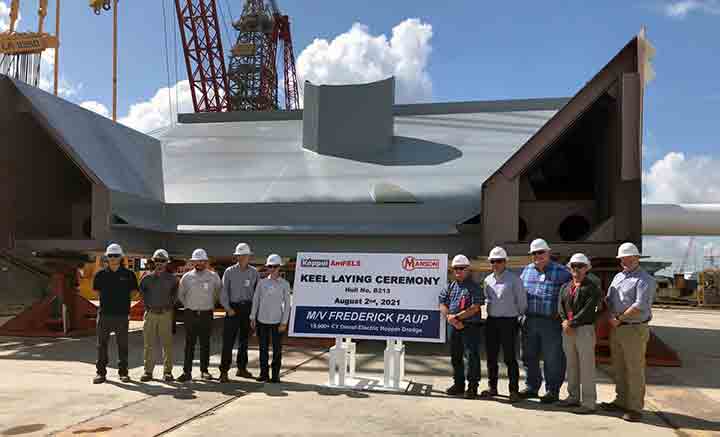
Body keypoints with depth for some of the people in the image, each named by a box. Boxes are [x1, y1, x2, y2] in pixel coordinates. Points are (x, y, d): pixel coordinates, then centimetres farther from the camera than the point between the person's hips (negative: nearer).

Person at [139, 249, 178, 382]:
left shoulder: (172, 278, 5)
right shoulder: (147, 278, 5)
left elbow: (176, 293, 16)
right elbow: (141, 291, 16)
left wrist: (170, 304, 6)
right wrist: (147, 304, 8)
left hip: (166, 313, -1)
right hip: (150, 313, 1)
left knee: (167, 344, 0)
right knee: (148, 344, 4)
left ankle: (167, 372, 7)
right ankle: (148, 371, 11)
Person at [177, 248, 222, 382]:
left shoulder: (213, 276, 2)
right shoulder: (187, 277, 2)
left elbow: (219, 292, 14)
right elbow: (180, 294, 14)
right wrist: (188, 306, 9)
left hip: (206, 314, 0)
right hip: (190, 314, 0)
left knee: (205, 344, 7)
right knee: (189, 344, 0)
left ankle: (204, 370, 16)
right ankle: (187, 372, 3)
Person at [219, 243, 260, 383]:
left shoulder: (253, 272, 6)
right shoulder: (229, 271, 1)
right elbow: (224, 291, 0)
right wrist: (228, 308, -9)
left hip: (248, 308, 3)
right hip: (233, 308, -2)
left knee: (244, 340, 12)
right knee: (228, 341, -6)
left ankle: (241, 368, 23)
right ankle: (224, 371, -3)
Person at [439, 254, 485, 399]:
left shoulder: (474, 287, -3)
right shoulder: (450, 287, 13)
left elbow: (475, 308, -14)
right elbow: (442, 305, 7)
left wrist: (456, 316, -15)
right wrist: (452, 319, -9)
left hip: (470, 326, -6)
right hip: (453, 327, 6)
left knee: (471, 356, -5)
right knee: (455, 357, 13)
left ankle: (472, 386, 4)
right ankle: (458, 384, 25)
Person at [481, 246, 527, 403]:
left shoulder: (513, 279, -6)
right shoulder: (488, 280, 11)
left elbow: (522, 301, -2)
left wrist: (519, 317, 2)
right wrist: (490, 313, 14)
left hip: (508, 321, -5)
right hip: (491, 321, 6)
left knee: (509, 357, -4)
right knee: (491, 356, 10)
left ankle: (514, 390, 5)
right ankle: (492, 387, 22)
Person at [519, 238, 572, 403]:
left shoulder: (561, 272, -2)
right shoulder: (526, 270, 12)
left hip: (551, 322, -5)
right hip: (529, 321, 5)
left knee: (552, 359, 2)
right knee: (529, 356, 13)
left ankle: (552, 391, 14)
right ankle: (531, 387, 26)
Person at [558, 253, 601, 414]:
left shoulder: (592, 287, -4)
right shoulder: (565, 287, 15)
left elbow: (588, 309, -14)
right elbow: (560, 306, 6)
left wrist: (572, 323, -17)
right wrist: (565, 321, -11)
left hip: (585, 330, -6)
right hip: (567, 330, 6)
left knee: (586, 366, -3)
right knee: (571, 365, 14)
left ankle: (588, 403, 3)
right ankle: (573, 397, 25)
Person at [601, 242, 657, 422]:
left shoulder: (644, 279, -9)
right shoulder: (618, 277, 16)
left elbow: (640, 306, -19)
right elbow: (609, 299, 17)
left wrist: (619, 318, -12)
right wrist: (611, 317, -1)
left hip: (634, 329, -8)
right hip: (616, 329, 8)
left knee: (635, 370, -1)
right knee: (619, 368, 14)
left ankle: (635, 408, 6)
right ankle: (621, 401, 25)